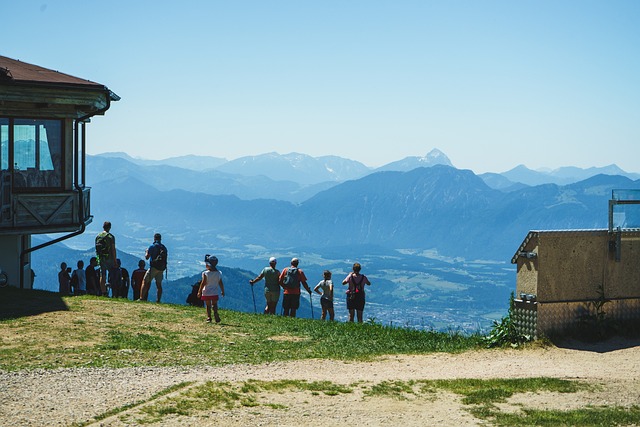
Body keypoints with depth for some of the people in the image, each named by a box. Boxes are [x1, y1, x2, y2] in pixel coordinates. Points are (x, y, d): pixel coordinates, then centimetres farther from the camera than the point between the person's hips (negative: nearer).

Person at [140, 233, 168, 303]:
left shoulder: (152, 246, -5)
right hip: (161, 269, 6)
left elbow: (147, 257, -5)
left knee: (145, 282, -3)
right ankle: (158, 300, 5)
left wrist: (146, 252, 13)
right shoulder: (164, 247, 12)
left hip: (153, 268, -6)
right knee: (159, 284, 9)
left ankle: (141, 298, -12)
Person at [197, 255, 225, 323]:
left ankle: (209, 317, 5)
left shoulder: (205, 273, -14)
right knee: (214, 304, 13)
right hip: (215, 293, 2)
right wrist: (223, 291, 14)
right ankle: (216, 313, -8)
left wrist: (199, 291, -5)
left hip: (206, 292, -2)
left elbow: (203, 283, -13)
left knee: (208, 305, 8)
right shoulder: (218, 273, -3)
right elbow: (221, 283, 2)